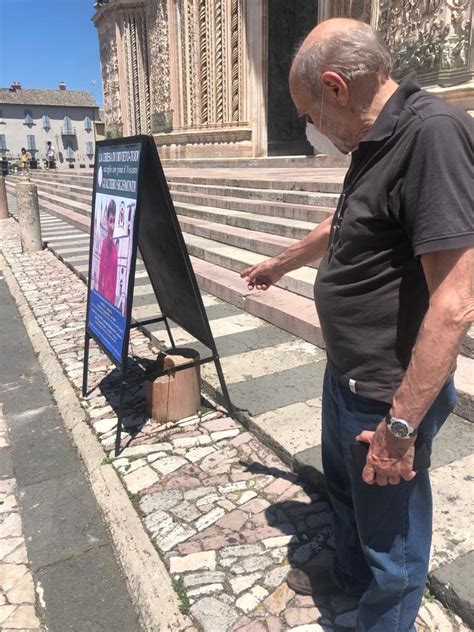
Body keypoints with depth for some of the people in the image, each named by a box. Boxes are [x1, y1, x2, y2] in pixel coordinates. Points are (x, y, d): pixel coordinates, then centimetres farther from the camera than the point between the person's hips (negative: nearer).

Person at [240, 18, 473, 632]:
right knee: (343, 483, 31)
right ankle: (349, 568, 58)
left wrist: (401, 425, -24)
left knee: (390, 538, 14)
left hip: (387, 397, -10)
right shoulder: (377, 142, 7)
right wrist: (280, 263, 38)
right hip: (346, 376, 10)